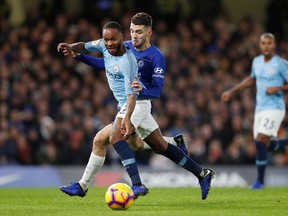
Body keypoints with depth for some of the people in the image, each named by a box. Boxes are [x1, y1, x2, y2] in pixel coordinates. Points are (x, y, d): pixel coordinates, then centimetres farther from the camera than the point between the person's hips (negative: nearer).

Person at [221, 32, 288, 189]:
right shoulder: (257, 61, 9)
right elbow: (252, 79, 27)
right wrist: (232, 91, 24)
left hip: (274, 109, -7)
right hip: (260, 109, 7)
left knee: (260, 143, -15)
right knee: (265, 146, 9)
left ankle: (260, 181, -4)